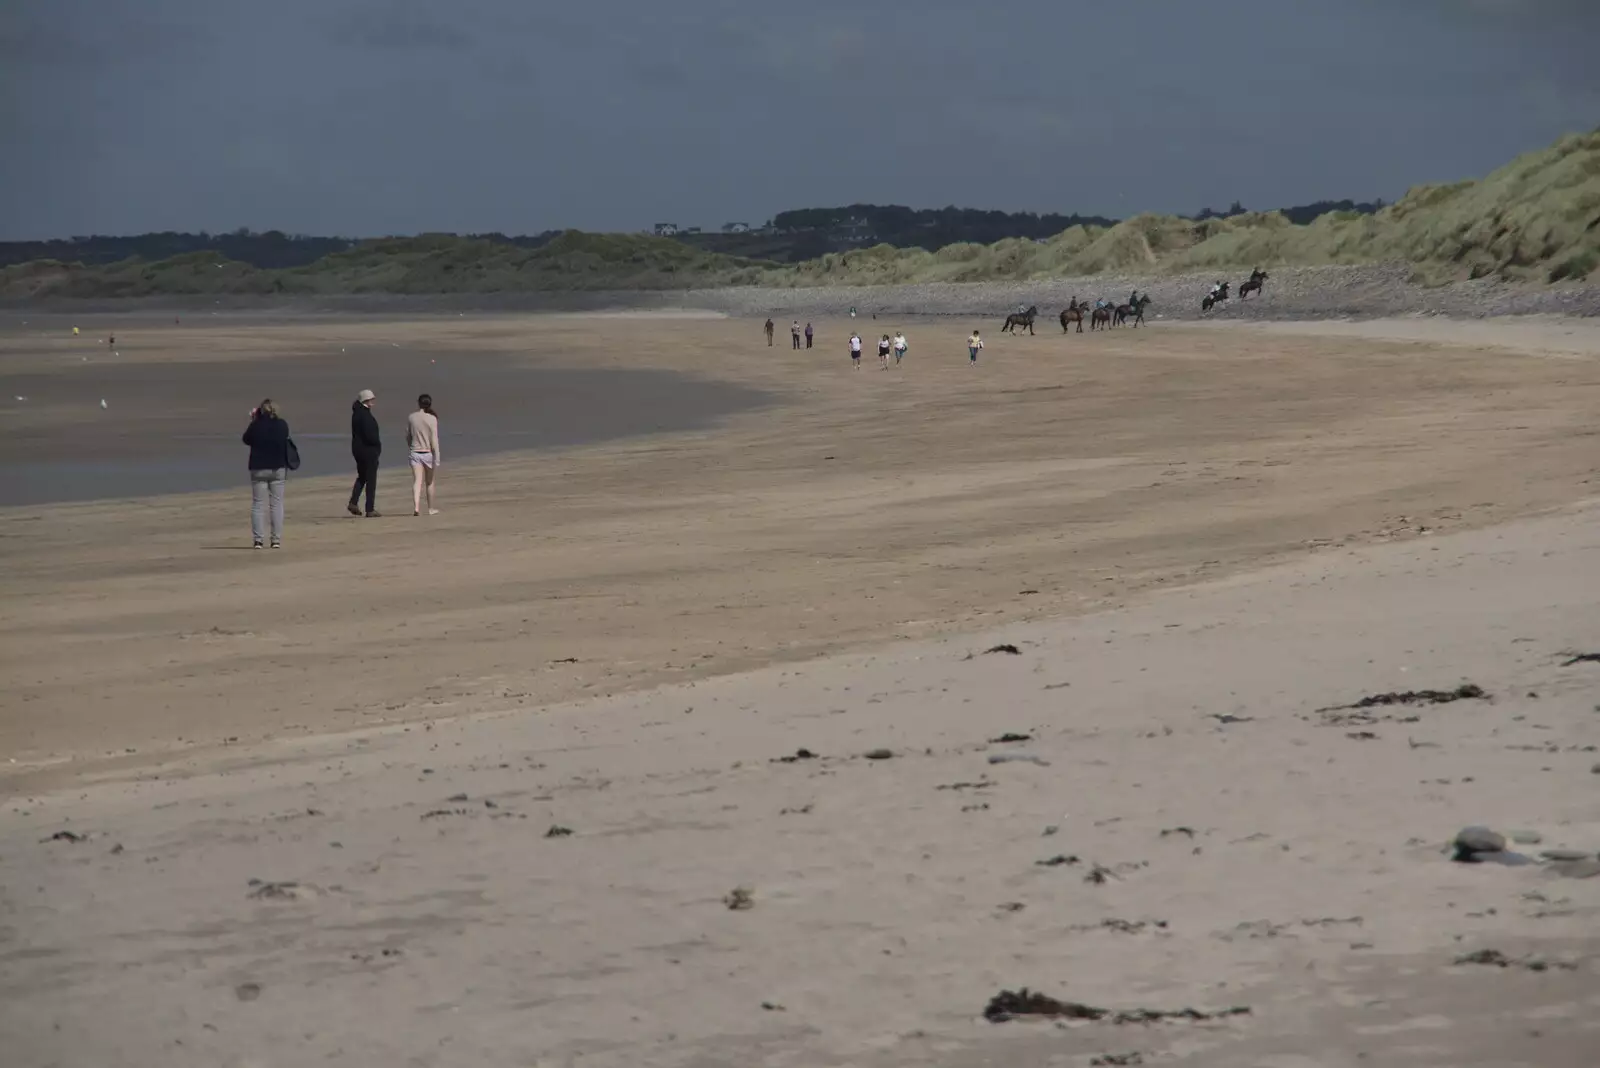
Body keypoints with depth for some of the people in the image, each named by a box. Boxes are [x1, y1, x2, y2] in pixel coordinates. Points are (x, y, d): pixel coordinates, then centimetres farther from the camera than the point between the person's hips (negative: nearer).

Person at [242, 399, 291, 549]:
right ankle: (276, 540, 3)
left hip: (259, 469, -2)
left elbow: (246, 439, 3)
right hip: (278, 469, 2)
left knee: (258, 504, 4)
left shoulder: (256, 426, -13)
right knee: (277, 504, 7)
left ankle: (258, 539, -3)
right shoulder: (282, 425, -4)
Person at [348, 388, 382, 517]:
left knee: (361, 477, 20)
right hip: (368, 450, -8)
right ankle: (370, 510, 3)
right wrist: (378, 444, -6)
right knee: (371, 479, 0)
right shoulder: (365, 415, -20)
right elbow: (369, 435, -25)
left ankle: (353, 502, 8)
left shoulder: (356, 413, 8)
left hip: (357, 449, 8)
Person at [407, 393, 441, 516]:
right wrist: (437, 459, -11)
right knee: (429, 482, 15)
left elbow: (408, 437, 9)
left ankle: (416, 506, -26)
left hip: (415, 454, 1)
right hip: (428, 453, -1)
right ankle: (431, 508, 26)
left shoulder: (411, 417, -1)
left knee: (417, 481, -6)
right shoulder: (432, 419, -9)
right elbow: (434, 440, -12)